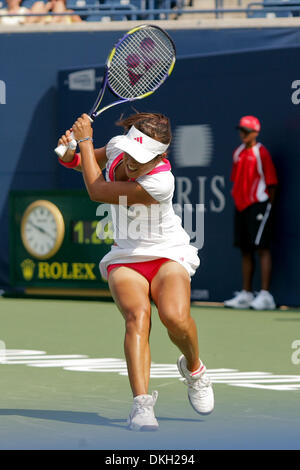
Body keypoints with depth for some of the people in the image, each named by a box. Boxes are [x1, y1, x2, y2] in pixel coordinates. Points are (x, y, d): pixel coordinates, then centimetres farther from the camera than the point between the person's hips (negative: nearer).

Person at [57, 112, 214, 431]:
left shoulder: (160, 183, -28)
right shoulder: (117, 146, -10)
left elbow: (96, 191, -23)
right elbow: (90, 161, 16)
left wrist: (85, 140, -14)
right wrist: (71, 155, -8)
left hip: (167, 257, -4)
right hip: (125, 260, 4)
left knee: (175, 317, -32)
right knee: (137, 317, -28)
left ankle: (193, 369, 3)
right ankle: (141, 403, -40)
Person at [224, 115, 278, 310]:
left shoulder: (261, 153, -7)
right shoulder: (238, 153, 14)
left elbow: (272, 182, -8)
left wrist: (268, 206, -10)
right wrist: (238, 202, 15)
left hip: (258, 205, -8)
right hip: (241, 206, 8)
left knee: (262, 248, -10)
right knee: (245, 250, 10)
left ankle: (265, 295, -12)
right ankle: (246, 294, 15)